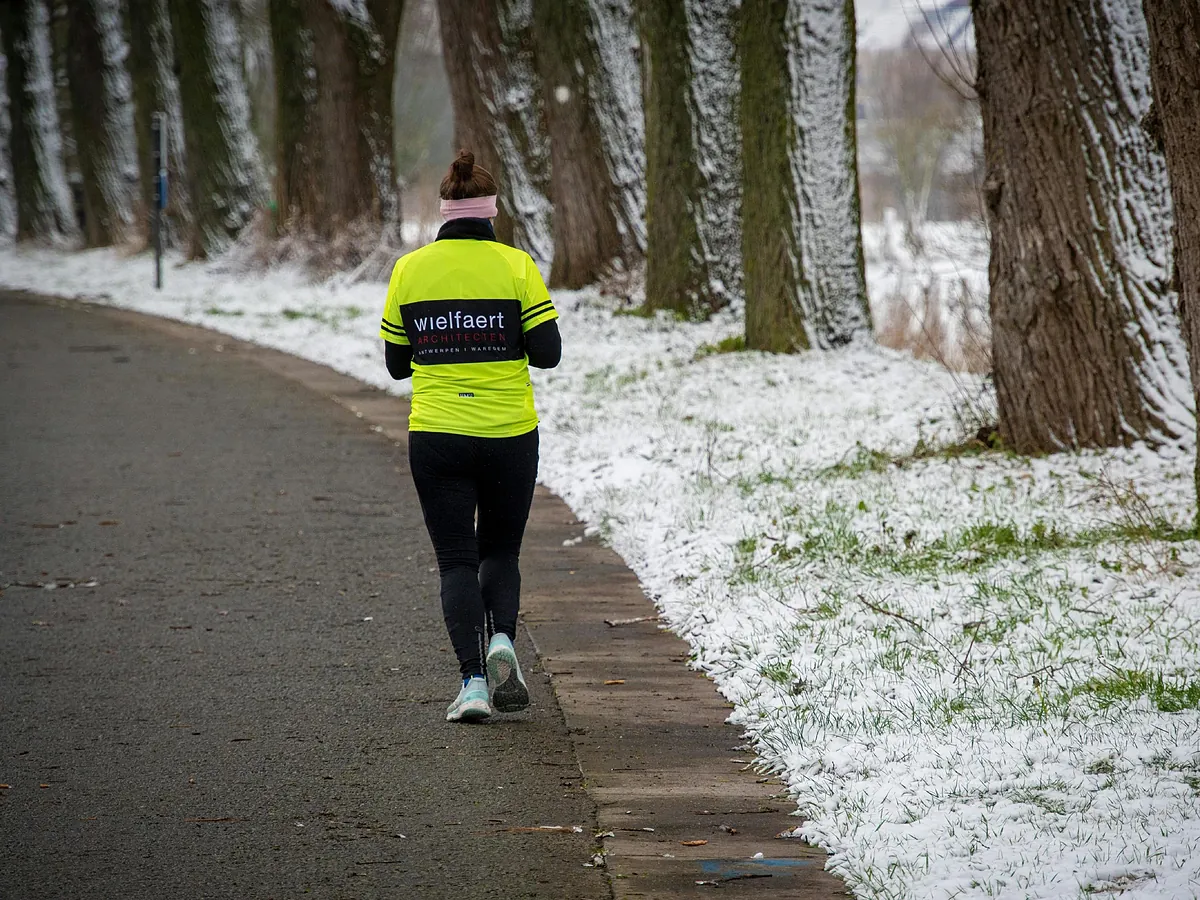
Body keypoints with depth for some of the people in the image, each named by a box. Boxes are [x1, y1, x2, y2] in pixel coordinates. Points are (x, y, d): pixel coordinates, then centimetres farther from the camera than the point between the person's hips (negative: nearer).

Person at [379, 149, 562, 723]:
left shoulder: (409, 270, 0)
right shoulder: (515, 266, -5)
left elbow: (396, 364, 6)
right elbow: (547, 353, -6)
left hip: (435, 438, 0)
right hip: (510, 436, 0)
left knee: (457, 561, 6)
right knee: (501, 550, 18)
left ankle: (473, 679, -8)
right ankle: (501, 638, -9)